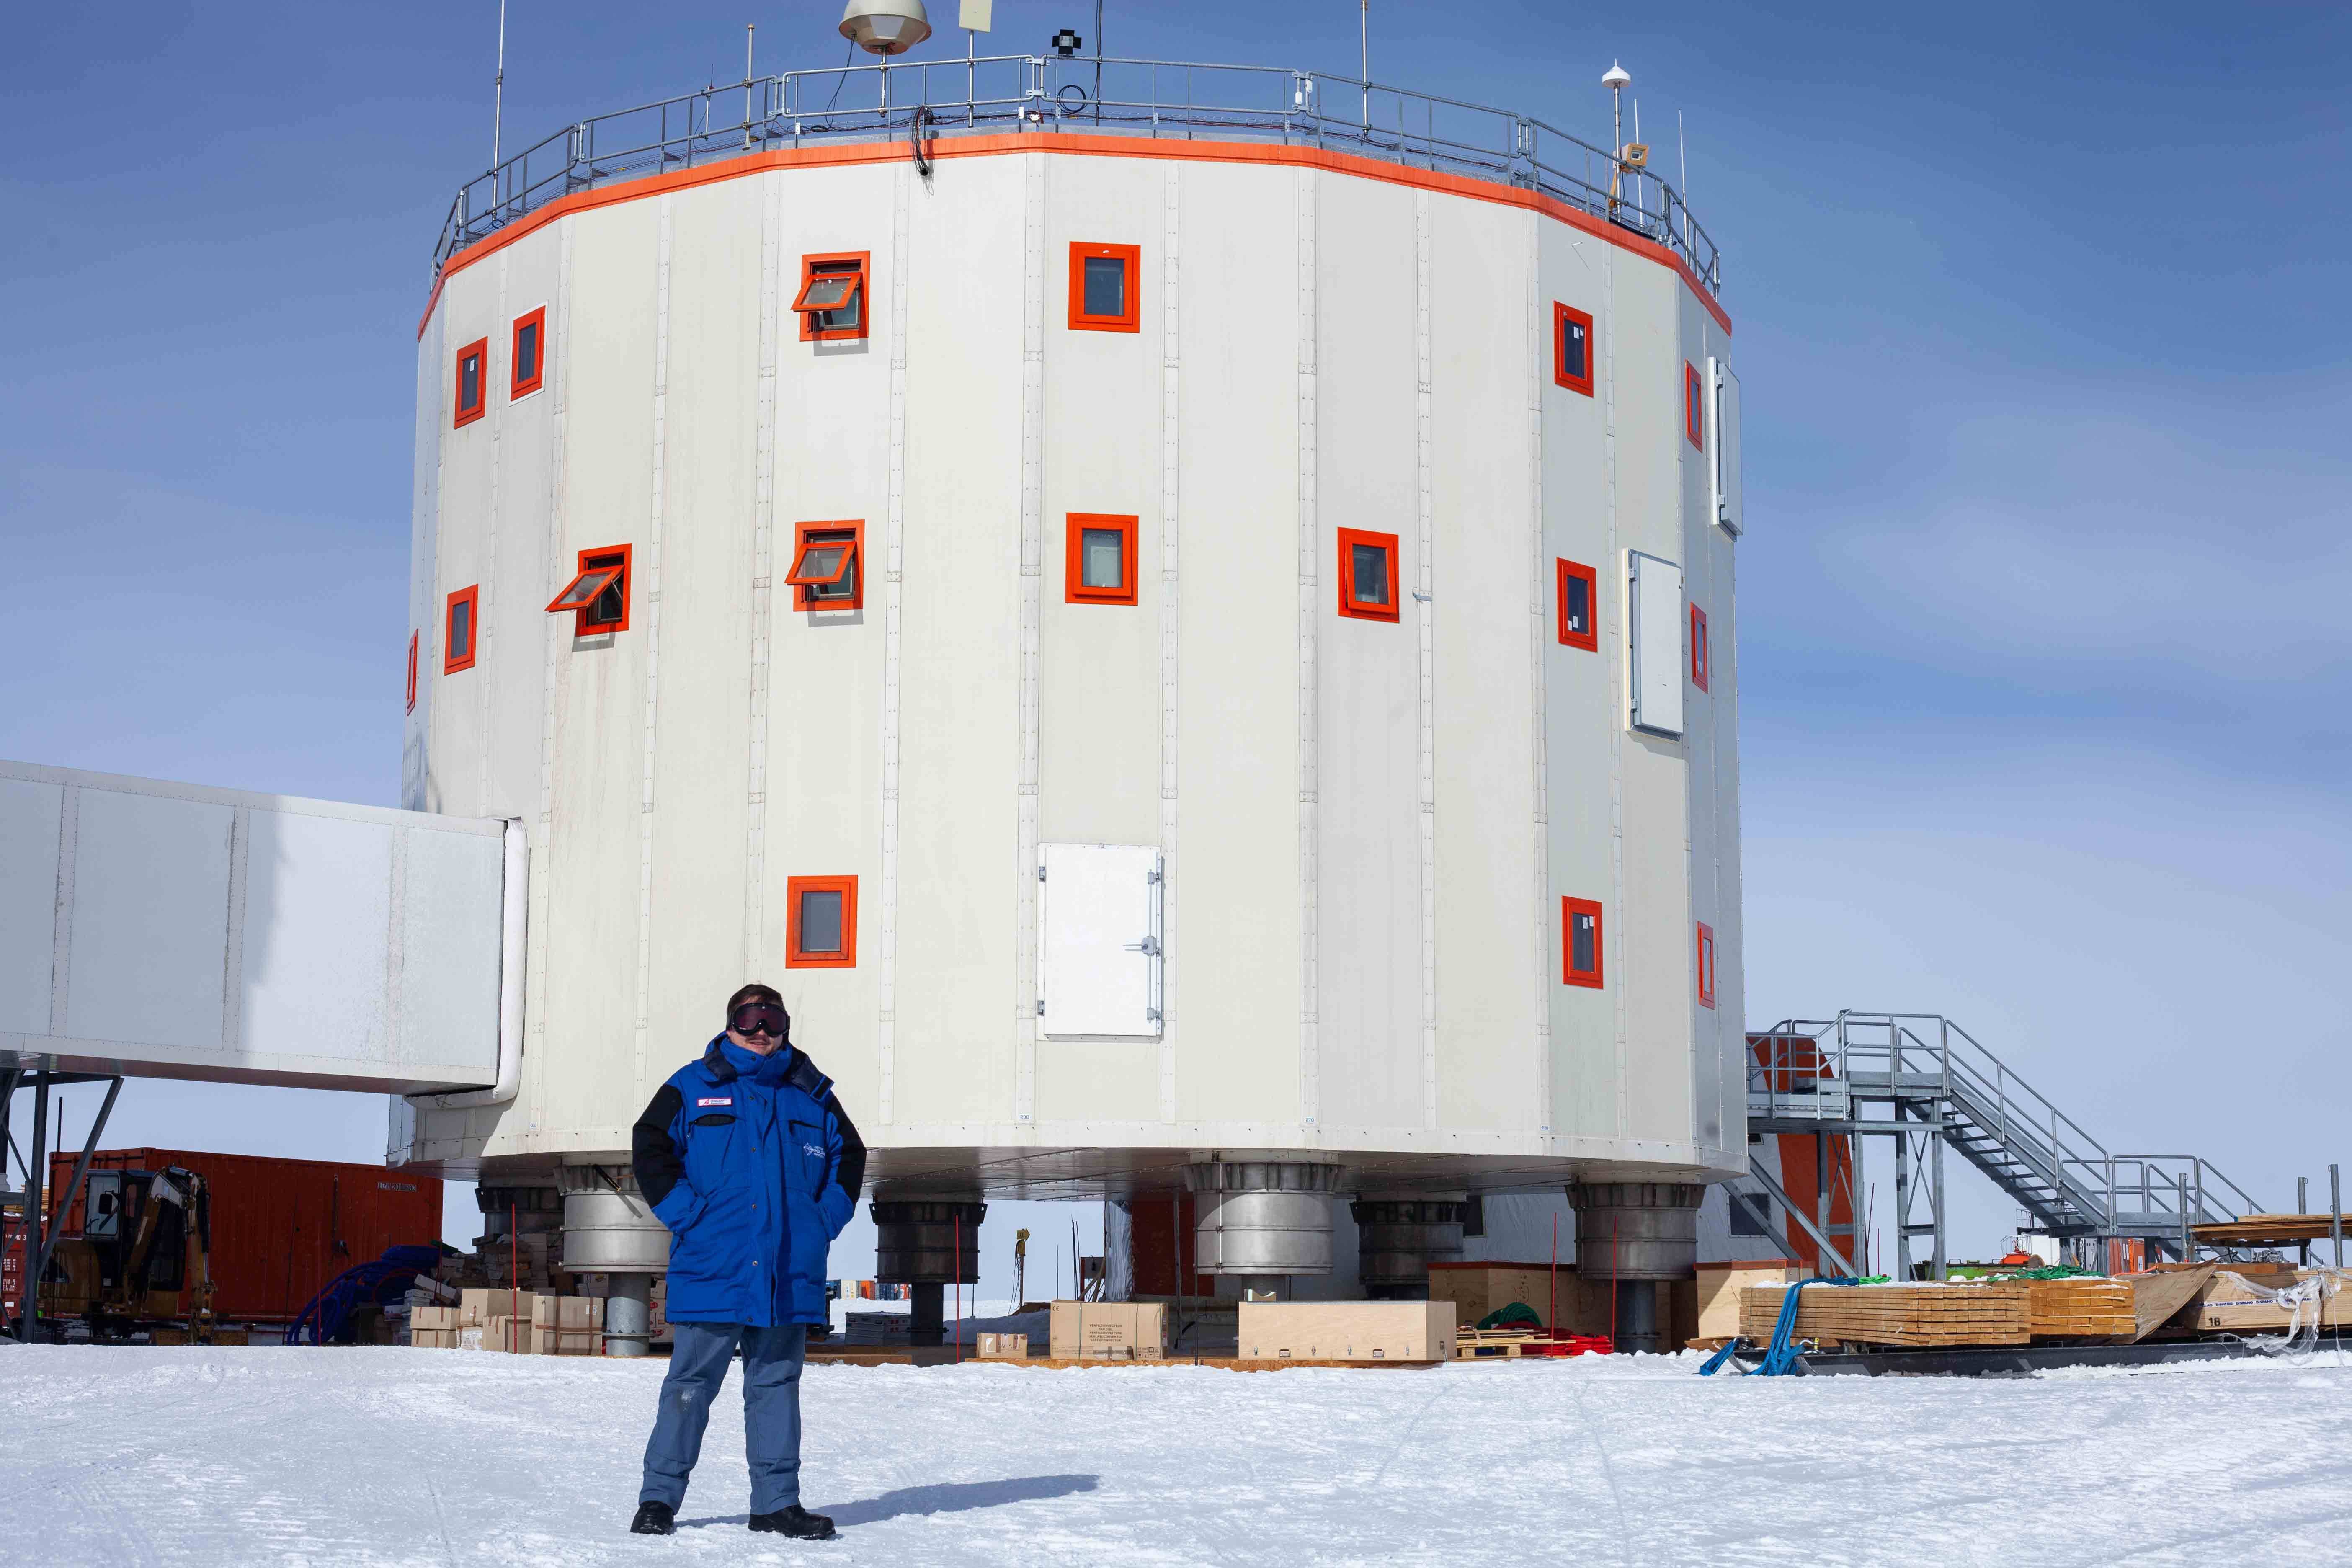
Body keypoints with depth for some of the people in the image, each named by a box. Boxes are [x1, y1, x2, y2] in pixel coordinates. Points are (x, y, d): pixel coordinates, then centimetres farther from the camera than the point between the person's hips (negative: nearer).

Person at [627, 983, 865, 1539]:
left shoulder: (811, 1095, 11)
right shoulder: (692, 1088, 3)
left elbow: (849, 1157, 19)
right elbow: (650, 1151, 1)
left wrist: (823, 1222, 7)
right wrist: (688, 1217, -7)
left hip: (790, 1277, 3)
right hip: (711, 1270, -3)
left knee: (777, 1386, 8)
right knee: (691, 1385, -1)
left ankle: (777, 1502, 13)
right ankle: (659, 1498, 8)